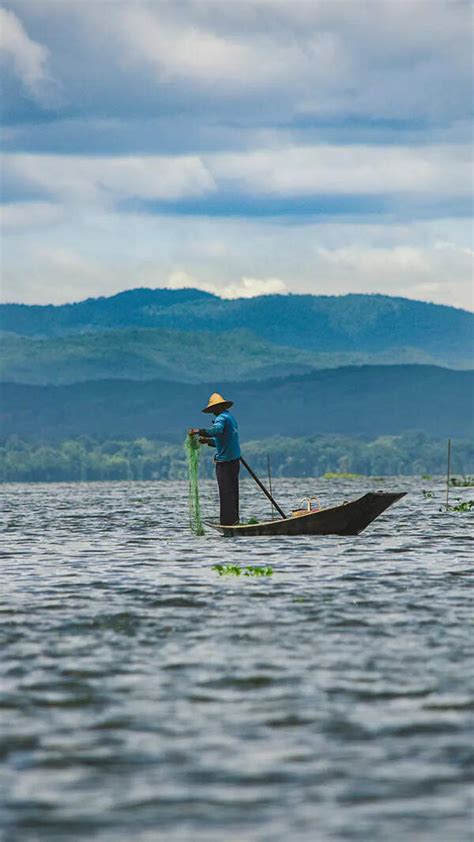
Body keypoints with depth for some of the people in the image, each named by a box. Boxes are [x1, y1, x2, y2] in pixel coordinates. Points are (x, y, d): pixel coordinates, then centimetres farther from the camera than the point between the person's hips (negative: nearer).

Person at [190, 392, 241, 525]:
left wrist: (198, 431, -37)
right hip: (235, 460, 10)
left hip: (225, 461, -10)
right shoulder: (230, 417, 19)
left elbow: (217, 430, -35)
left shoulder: (222, 418, -12)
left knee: (226, 493, -9)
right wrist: (208, 441, 20)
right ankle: (234, 519, 16)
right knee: (233, 492, 13)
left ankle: (227, 522, -11)